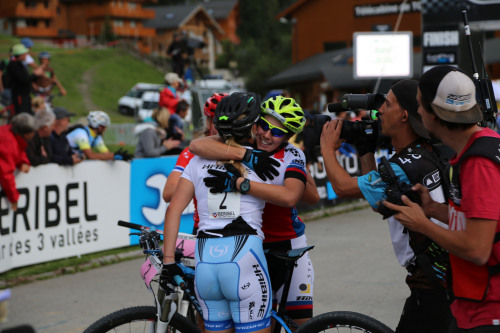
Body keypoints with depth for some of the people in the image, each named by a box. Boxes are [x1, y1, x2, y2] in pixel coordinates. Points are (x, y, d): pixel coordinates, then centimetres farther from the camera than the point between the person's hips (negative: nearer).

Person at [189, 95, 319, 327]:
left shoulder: (292, 157, -10)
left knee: (303, 321, 0)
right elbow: (197, 145, -26)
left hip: (288, 247, -1)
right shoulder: (241, 146, -8)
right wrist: (247, 155, -33)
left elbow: (290, 196, -31)